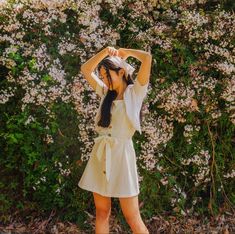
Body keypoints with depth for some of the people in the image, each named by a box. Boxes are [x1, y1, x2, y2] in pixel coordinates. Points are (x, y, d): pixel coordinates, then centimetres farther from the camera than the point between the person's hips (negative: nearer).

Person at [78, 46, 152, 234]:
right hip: (100, 155, 6)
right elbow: (85, 69, 17)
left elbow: (147, 57, -13)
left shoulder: (135, 92, -3)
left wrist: (125, 52, 4)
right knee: (101, 212, 10)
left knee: (132, 217, -2)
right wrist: (105, 52, 6)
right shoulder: (106, 93, 13)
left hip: (121, 154, -6)